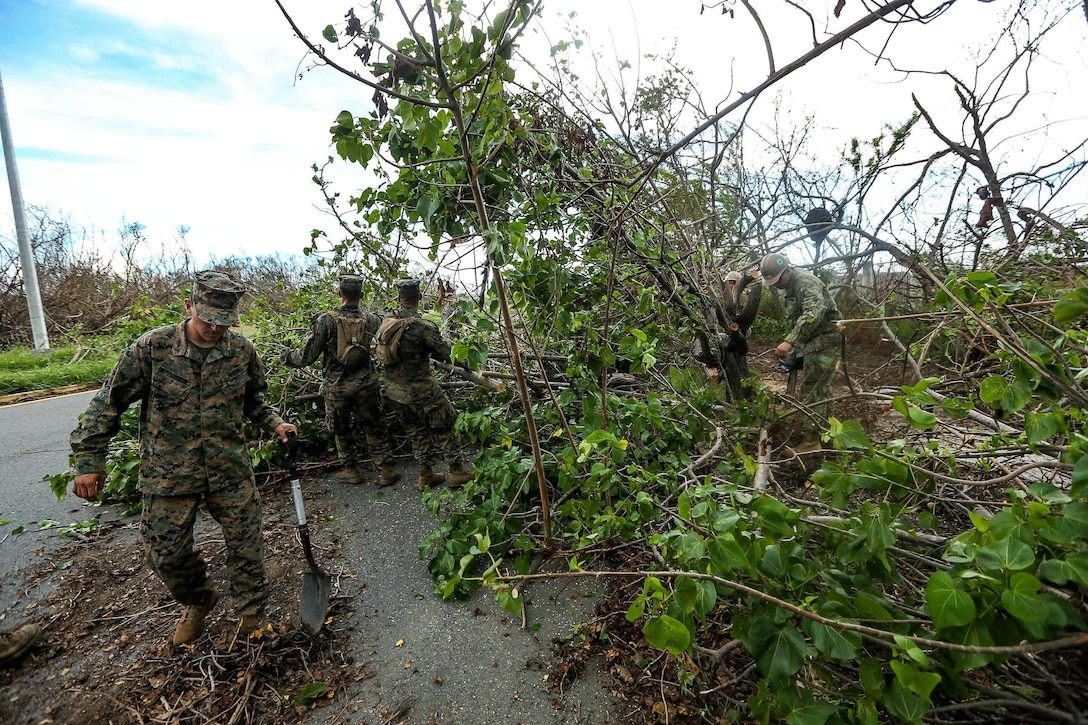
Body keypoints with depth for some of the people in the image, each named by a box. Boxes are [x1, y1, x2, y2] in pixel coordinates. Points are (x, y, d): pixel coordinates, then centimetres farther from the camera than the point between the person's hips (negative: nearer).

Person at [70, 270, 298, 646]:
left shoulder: (242, 350, -5)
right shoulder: (152, 347, -10)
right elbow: (109, 402, -1)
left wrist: (274, 424, -3)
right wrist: (88, 460, -2)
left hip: (231, 470, 1)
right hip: (169, 472, 0)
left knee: (246, 547, 8)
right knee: (166, 553, 12)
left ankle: (252, 615, 30)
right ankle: (198, 601, 42)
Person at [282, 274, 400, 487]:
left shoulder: (326, 320, -12)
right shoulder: (371, 319, -5)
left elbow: (307, 357, -10)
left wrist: (288, 357, 10)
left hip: (337, 386, -1)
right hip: (366, 384, 2)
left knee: (341, 429, 18)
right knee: (374, 426, 14)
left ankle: (350, 470, 30)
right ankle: (387, 468, 18)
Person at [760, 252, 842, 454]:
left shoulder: (806, 282, -19)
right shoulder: (789, 287, 13)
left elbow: (813, 313, -35)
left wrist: (790, 340, -42)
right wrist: (796, 345, 18)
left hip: (824, 340, -10)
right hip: (812, 341, 10)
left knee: (812, 389, -10)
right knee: (820, 386, 19)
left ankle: (811, 440, -7)